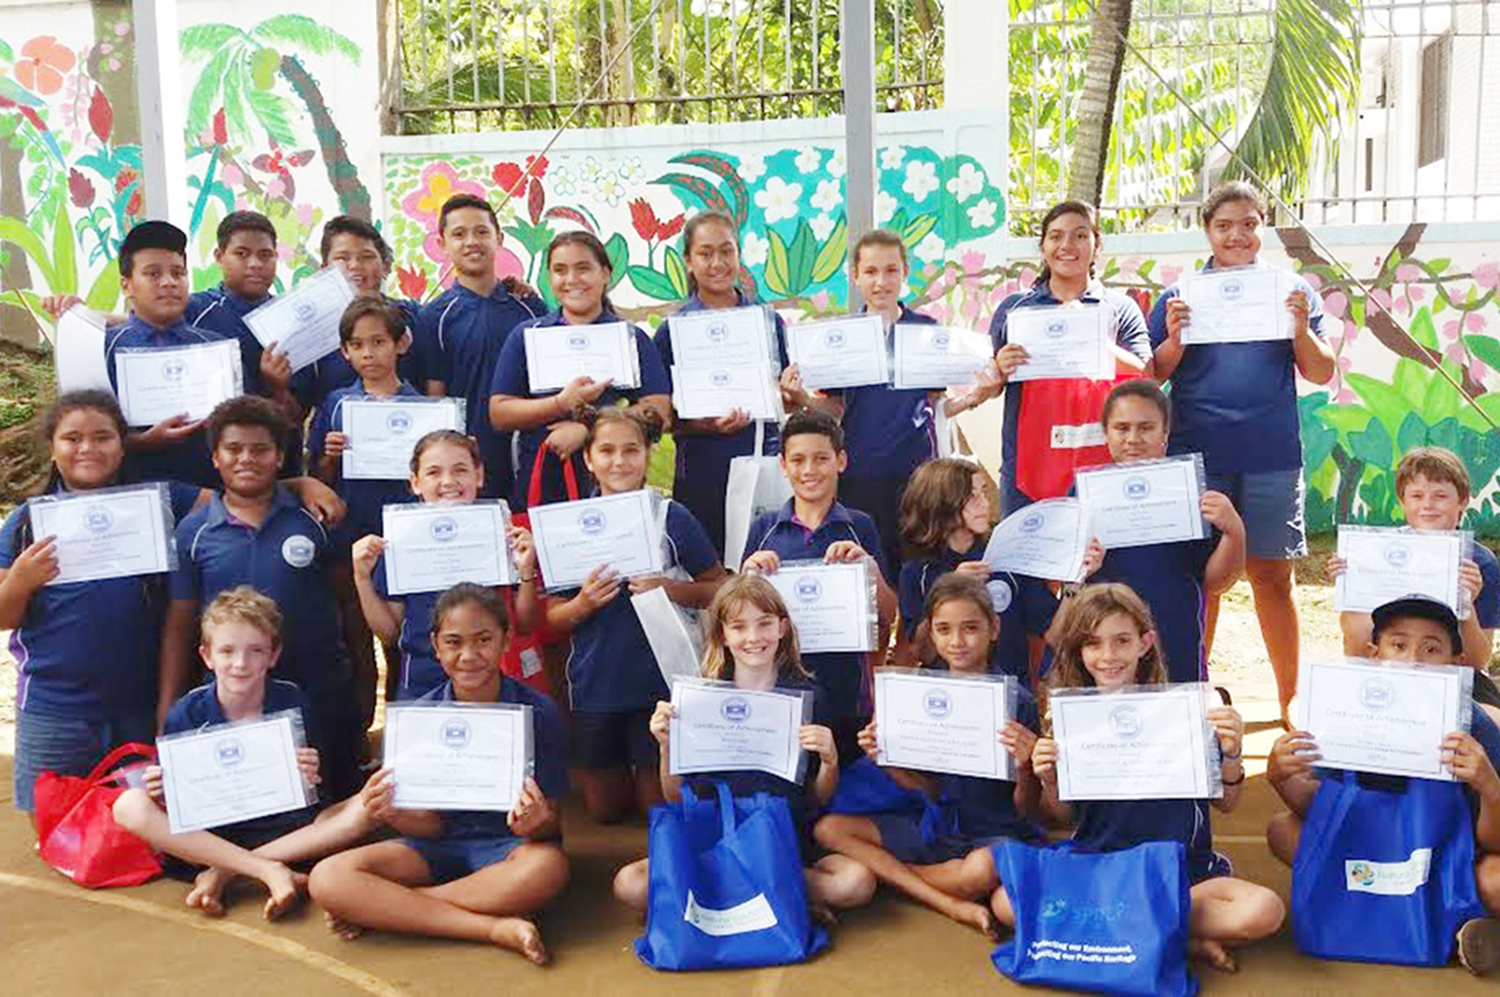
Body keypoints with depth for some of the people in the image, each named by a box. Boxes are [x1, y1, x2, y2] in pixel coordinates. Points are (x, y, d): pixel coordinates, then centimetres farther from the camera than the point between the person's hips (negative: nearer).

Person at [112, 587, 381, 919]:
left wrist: (310, 780, -21)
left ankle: (222, 874, -24)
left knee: (365, 809, -24)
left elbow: (313, 798, 2)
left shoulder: (293, 705, -3)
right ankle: (269, 871, -30)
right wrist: (161, 791, -19)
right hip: (207, 836, 0)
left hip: (285, 830, 0)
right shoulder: (186, 715, -2)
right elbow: (173, 799, 3)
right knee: (130, 805, -24)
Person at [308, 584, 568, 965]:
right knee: (329, 878, -23)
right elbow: (432, 824, -1)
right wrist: (394, 814, -24)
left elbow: (551, 822, -7)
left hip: (509, 845, -2)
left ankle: (383, 908, -21)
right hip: (442, 845, 2)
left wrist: (537, 822, -32)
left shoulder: (537, 712, -9)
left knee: (547, 866, -39)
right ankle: (496, 928, -26)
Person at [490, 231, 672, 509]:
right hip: (538, 488, 1)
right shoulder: (526, 337, 11)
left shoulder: (631, 339, 8)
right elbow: (499, 416, 2)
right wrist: (563, 403, -13)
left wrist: (586, 430, -14)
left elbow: (658, 413, -4)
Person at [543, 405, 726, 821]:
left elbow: (718, 589, -1)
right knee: (602, 810, 15)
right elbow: (552, 619, 3)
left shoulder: (671, 518, -5)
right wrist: (584, 604, -17)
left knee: (658, 805, 8)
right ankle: (621, 769, 43)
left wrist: (668, 587, -17)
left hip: (659, 681, -2)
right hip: (594, 687, 2)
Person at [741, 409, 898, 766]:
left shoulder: (860, 527, 3)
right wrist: (749, 573, -10)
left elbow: (889, 619, 0)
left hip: (843, 689, -1)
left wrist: (870, 566, -15)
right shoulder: (764, 528, 5)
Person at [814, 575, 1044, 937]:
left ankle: (886, 875, -6)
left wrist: (1024, 766, -25)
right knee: (829, 828, -10)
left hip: (998, 832, -5)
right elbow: (933, 790, 8)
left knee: (984, 868, -39)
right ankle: (953, 905, -16)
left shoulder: (1017, 700, -9)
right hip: (937, 827, 5)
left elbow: (1025, 810, -5)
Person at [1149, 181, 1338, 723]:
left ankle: (1291, 704, 15)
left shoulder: (1292, 289, 9)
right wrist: (1173, 338, -13)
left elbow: (1321, 373, 6)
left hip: (1271, 457, 0)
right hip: (1198, 456, 0)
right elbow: (1152, 377, 6)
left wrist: (1301, 326, -11)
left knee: (1272, 577, 4)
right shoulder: (1180, 295, 7)